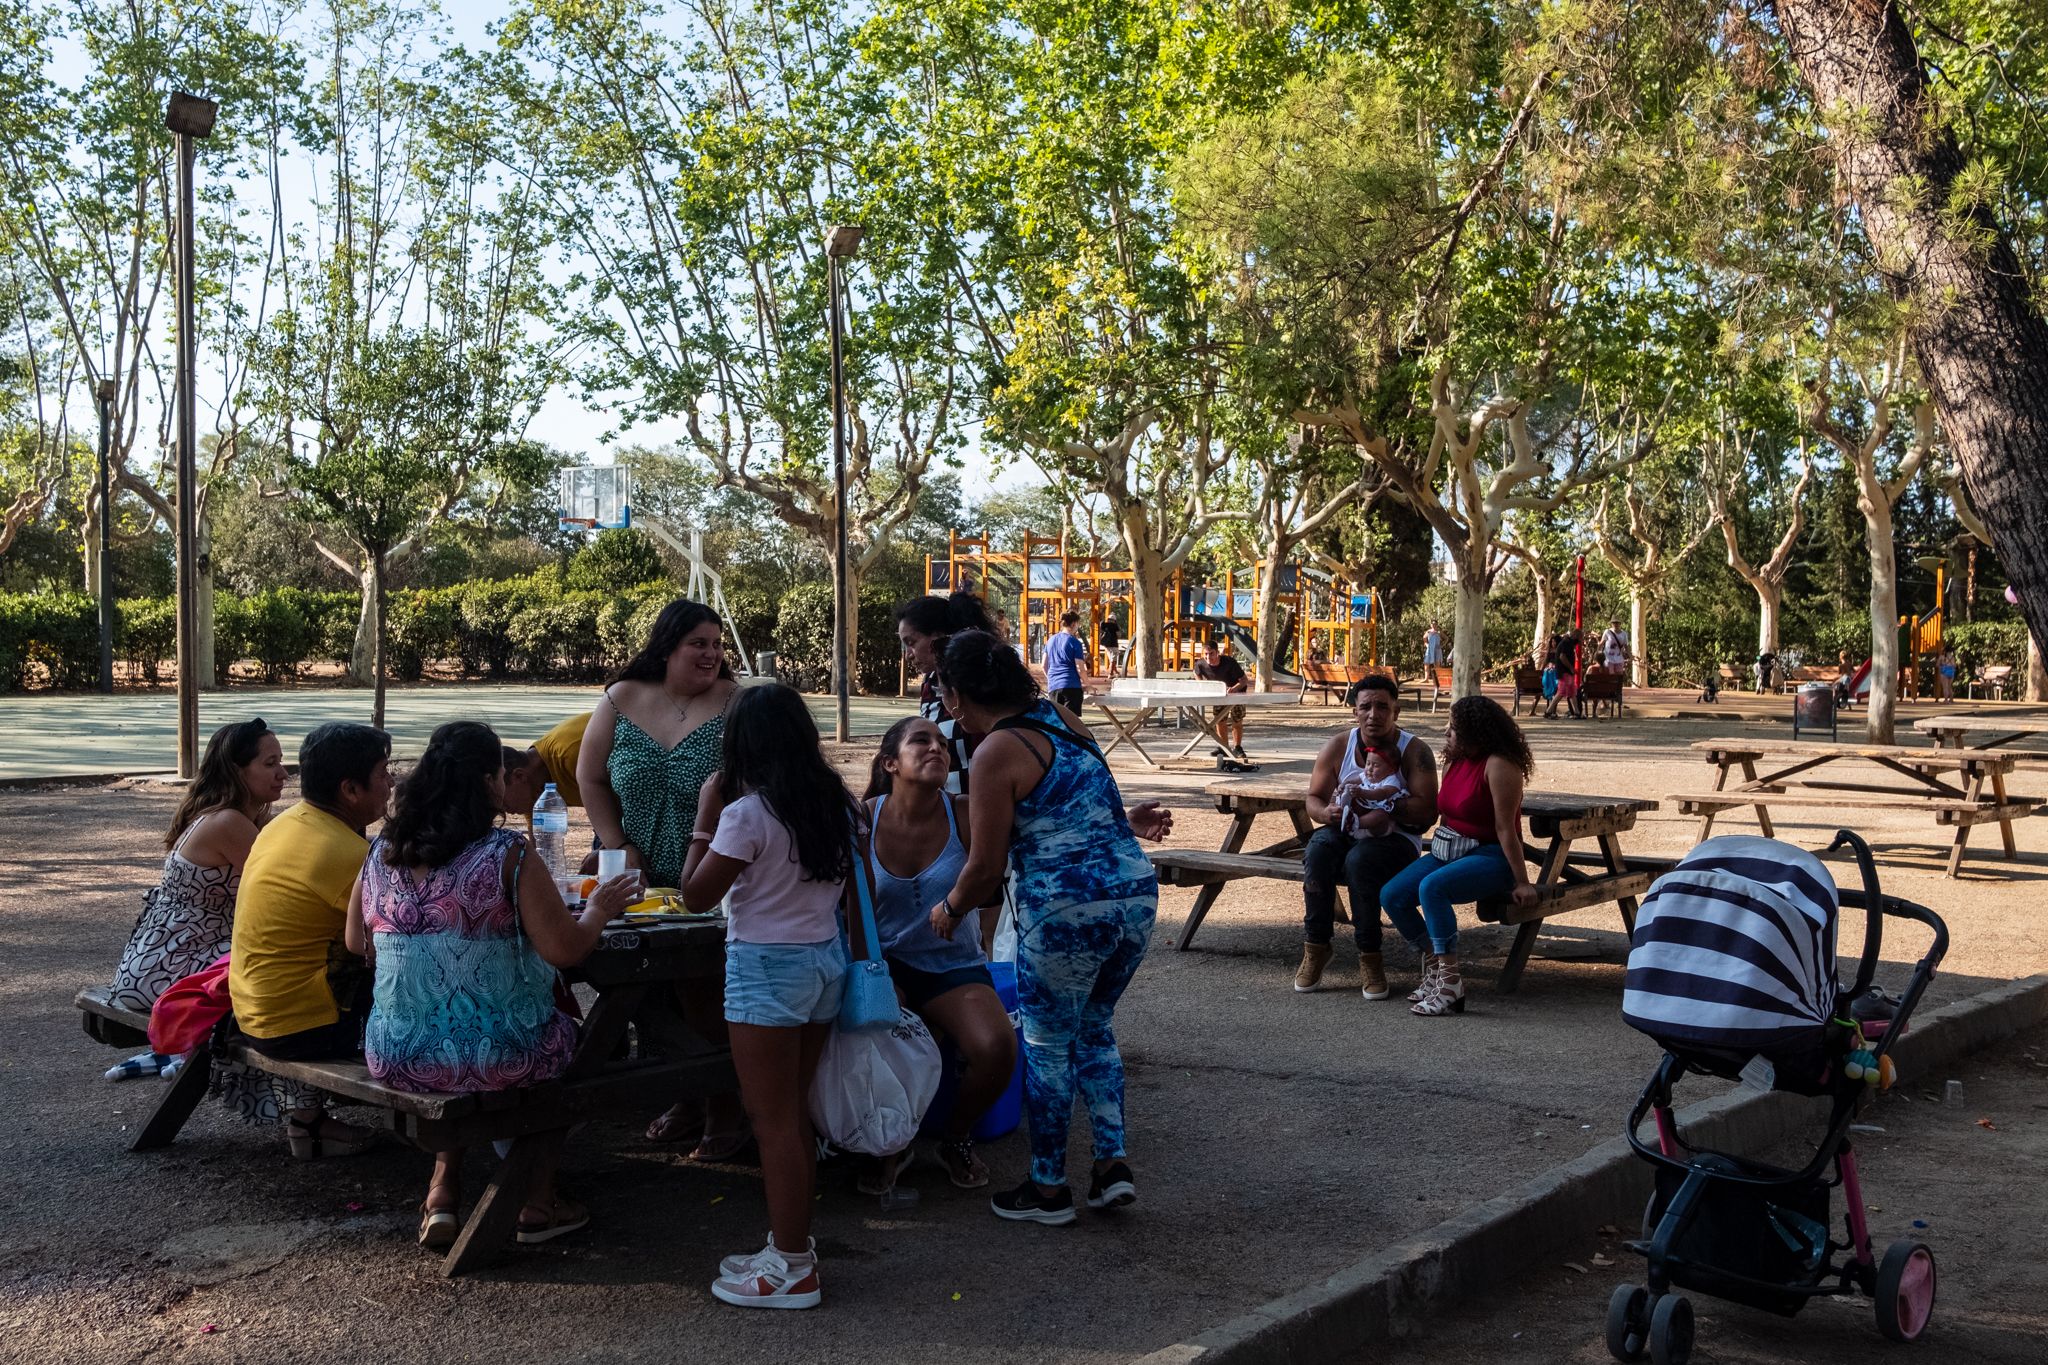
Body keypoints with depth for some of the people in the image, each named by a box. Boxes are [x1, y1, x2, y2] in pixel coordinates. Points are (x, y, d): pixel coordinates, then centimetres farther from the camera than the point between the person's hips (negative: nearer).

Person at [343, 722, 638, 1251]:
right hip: (496, 1058, -4)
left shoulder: (382, 852, 3)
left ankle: (442, 1194, 28)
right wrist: (598, 910, 3)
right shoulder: (508, 855, -13)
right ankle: (537, 1202, 31)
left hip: (393, 1059, 5)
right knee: (564, 1035, 28)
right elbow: (564, 949, -17)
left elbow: (357, 944, 15)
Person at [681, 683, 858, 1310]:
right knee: (795, 1113, 17)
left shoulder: (747, 813, -17)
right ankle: (794, 1245, 25)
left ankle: (792, 1270, 7)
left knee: (774, 1121, 1)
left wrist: (705, 818, -3)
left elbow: (696, 894, -9)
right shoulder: (836, 805, 4)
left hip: (767, 968, -7)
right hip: (826, 959, 7)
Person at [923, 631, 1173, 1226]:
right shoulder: (1063, 718, 11)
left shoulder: (997, 752, -12)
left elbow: (986, 868, -8)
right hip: (1137, 893, 8)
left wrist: (949, 908, 7)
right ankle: (1113, 1161, 19)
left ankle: (1048, 1188, 22)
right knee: (1093, 1026, 24)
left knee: (1047, 1043, 10)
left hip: (1067, 910, -8)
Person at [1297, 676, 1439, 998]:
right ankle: (1315, 948, -18)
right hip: (1346, 832, 3)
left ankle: (1370, 957, -21)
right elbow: (1313, 799, 5)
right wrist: (1327, 813, -19)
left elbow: (1427, 811, -17)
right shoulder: (1338, 747, 2)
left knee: (1360, 860, -35)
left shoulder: (1414, 751, -8)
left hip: (1396, 838, -3)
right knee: (1318, 850, -30)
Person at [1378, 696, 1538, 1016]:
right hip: (1445, 850, 9)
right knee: (1391, 894, -9)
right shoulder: (1453, 761, 10)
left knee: (1431, 887, -34)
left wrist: (1521, 882, -15)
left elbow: (1505, 828, -19)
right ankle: (1434, 967, 4)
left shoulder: (1498, 765, -17)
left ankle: (1449, 981, -27)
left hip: (1488, 856, -9)